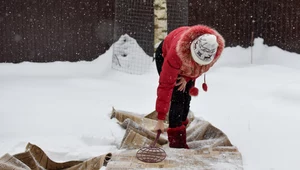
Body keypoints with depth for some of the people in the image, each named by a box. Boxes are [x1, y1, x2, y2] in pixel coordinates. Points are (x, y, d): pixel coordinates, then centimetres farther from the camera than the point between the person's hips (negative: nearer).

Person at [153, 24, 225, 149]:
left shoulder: (217, 47, -34)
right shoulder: (176, 53, -47)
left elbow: (204, 65, -8)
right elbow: (165, 85, -42)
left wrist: (187, 78, -22)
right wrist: (160, 119, -40)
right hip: (164, 56, -5)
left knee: (186, 98, -2)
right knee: (177, 98, -16)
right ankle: (176, 139, -12)